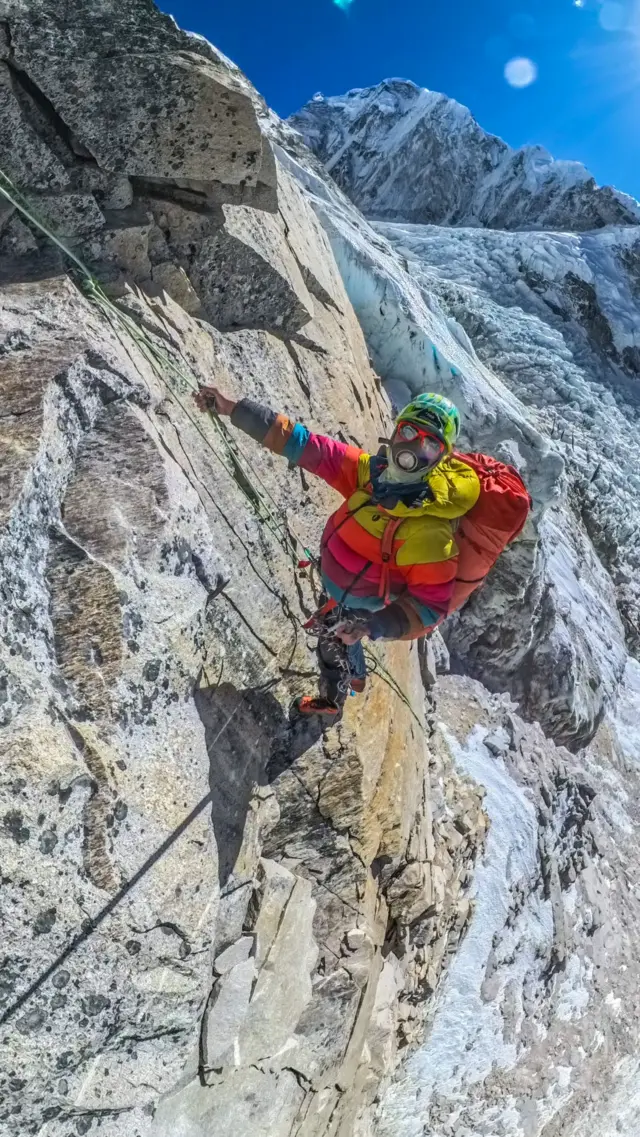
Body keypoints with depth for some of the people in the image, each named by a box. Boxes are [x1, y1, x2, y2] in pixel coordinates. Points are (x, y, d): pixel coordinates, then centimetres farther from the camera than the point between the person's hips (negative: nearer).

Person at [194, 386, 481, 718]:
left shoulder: (429, 529, -40)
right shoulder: (373, 471, -22)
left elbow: (430, 606, -34)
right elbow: (310, 447, -19)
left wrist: (372, 625, -48)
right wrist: (234, 409, -21)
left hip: (356, 607, -6)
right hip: (338, 585, 6)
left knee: (335, 645, 24)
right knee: (341, 639, 34)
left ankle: (331, 701, 57)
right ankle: (355, 676, 66)